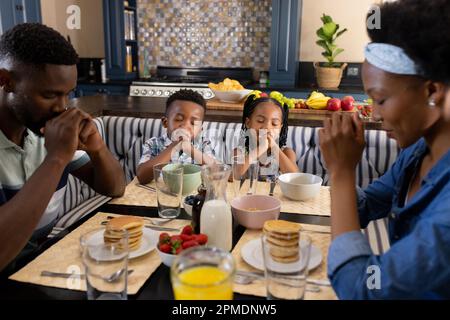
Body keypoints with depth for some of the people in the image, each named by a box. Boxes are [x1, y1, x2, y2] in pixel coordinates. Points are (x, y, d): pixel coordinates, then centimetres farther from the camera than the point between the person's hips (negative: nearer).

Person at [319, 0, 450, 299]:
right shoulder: (417, 150, -5)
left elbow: (357, 289, -31)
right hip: (397, 283, 6)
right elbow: (361, 210, 5)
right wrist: (341, 168, -14)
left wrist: (341, 171, -27)